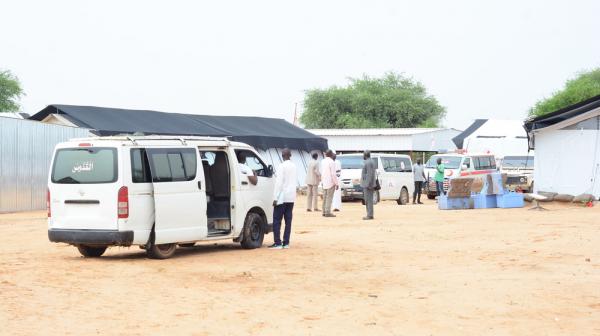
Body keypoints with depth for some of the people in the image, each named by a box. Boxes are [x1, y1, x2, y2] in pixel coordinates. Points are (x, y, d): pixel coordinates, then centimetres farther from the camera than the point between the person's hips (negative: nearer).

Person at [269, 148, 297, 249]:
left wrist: (275, 198, -15)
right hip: (291, 197, 7)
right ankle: (286, 242, 7)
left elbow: (279, 183, -17)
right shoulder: (293, 166, 10)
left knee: (277, 220, -3)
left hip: (282, 197, -7)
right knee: (288, 220, 8)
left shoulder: (281, 166, -12)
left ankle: (277, 243, -8)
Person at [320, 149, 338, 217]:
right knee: (329, 198, -6)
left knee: (325, 198, 11)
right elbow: (333, 174, -16)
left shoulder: (323, 161, 8)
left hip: (324, 183, 7)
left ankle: (324, 212, 12)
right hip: (331, 182, -7)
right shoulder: (332, 162, -14)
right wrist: (336, 183, -11)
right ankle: (328, 212, -8)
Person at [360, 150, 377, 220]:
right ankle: (369, 215, 13)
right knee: (368, 200, 11)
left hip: (367, 184, -10)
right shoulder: (371, 161, 17)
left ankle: (370, 215, -10)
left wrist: (368, 184, -24)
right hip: (368, 184, 10)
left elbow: (370, 174, -22)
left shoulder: (368, 163, -16)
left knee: (368, 200, -9)